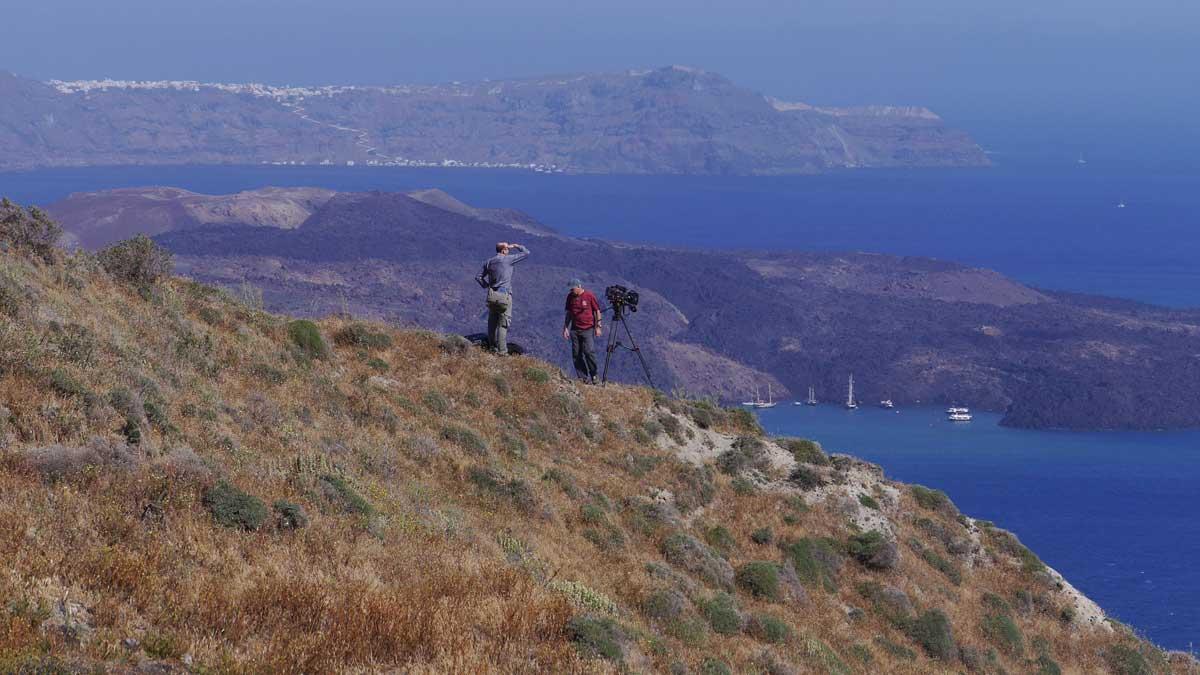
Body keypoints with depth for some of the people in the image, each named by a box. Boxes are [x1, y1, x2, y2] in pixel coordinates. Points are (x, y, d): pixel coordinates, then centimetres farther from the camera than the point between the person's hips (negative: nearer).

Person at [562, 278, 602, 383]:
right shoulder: (570, 297, 8)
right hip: (575, 330, 5)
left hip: (588, 329, -5)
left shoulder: (589, 296, -5)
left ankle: (593, 376, -1)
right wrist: (565, 328, 13)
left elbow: (597, 311, 0)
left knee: (589, 352, -14)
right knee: (576, 354, 0)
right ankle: (583, 378, 5)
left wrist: (598, 327, -4)